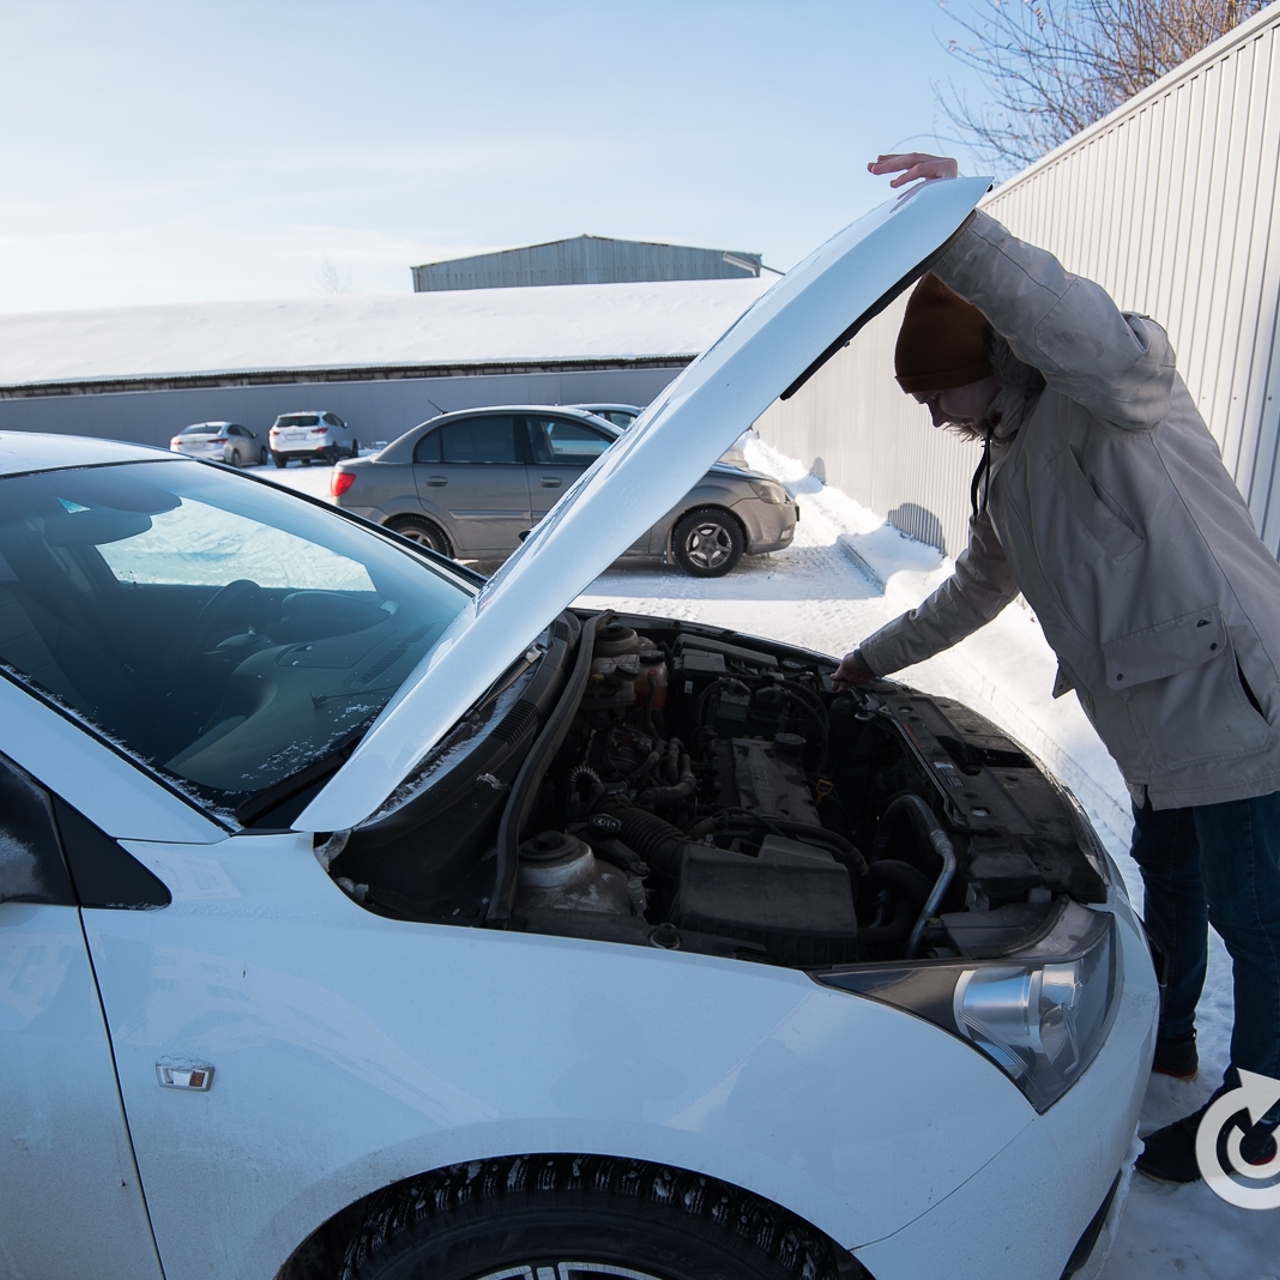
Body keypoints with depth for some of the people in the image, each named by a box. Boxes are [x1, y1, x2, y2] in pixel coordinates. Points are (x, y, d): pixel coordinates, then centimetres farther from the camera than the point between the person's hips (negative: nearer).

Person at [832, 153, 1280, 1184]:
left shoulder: (1105, 402, -14)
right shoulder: (1007, 468, 13)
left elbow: (1103, 344, -41)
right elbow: (974, 592, 24)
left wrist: (963, 229, -46)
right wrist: (871, 662, 28)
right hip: (1161, 722, 10)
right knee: (1165, 876, 25)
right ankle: (1167, 1045, 49)